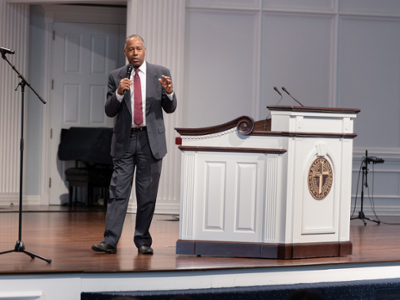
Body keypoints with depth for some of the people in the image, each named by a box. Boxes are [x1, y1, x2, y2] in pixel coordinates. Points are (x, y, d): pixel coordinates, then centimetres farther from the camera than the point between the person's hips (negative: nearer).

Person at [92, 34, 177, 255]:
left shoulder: (160, 73, 5)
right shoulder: (116, 77, 7)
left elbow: (170, 109, 6)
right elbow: (109, 111, 3)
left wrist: (169, 92, -15)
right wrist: (119, 92, -15)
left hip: (150, 139, 0)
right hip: (125, 140, 0)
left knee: (147, 194, 4)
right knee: (118, 192, -4)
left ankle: (143, 241, 12)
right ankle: (110, 241, -5)